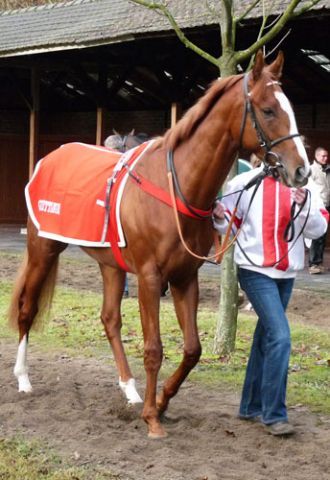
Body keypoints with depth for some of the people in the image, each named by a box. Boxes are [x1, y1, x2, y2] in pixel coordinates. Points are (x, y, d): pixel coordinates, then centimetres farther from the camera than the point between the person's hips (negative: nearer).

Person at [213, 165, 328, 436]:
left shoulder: (303, 187, 2)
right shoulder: (244, 184, -7)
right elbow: (230, 226, 1)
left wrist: (306, 206, -19)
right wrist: (220, 218, -21)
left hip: (287, 273, 5)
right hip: (255, 270, -5)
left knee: (267, 337, 14)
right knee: (280, 336, -17)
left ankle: (251, 407, 27)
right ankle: (274, 414, -9)